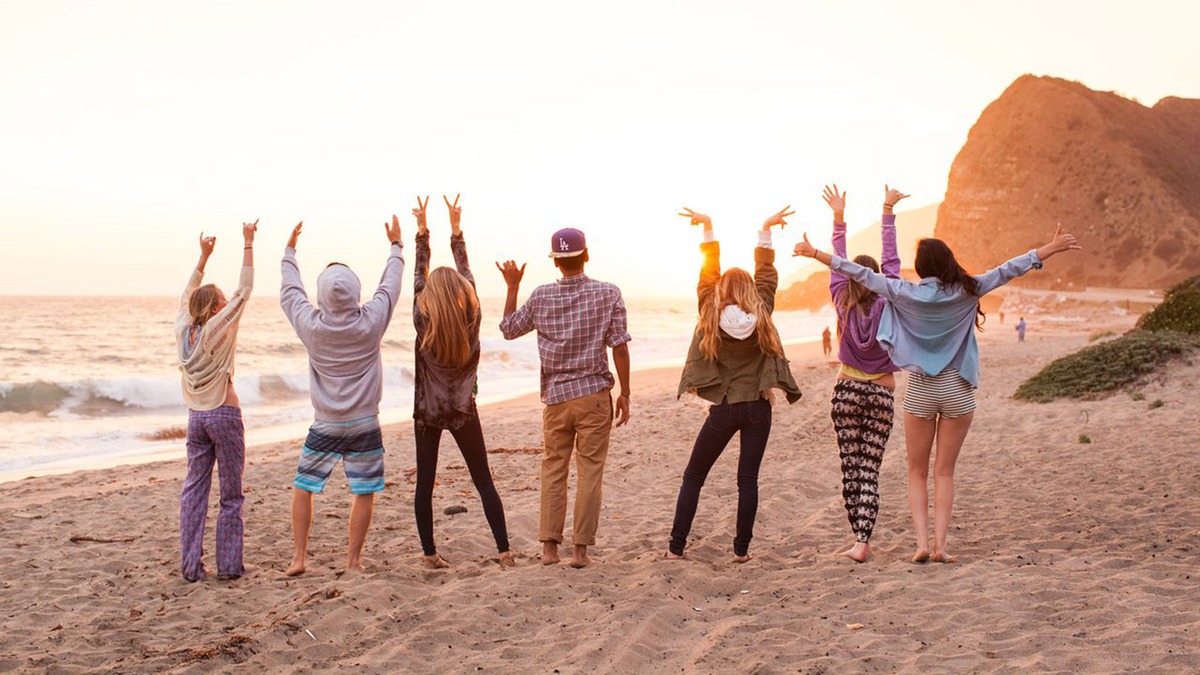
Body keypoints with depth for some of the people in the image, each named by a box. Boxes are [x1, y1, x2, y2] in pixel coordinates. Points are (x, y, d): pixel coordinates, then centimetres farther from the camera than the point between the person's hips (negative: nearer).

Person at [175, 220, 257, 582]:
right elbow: (244, 289, -8)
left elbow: (188, 294, 21)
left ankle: (191, 565, 6)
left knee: (194, 488, 7)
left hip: (196, 416, 6)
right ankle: (228, 565, 3)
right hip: (224, 415, -6)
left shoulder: (183, 330, 4)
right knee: (231, 494, 2)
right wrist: (248, 244, -4)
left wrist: (204, 256, 24)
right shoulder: (219, 328, -11)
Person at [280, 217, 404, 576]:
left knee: (302, 487, 13)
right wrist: (396, 246, 20)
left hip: (324, 426, 1)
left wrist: (289, 251, 22)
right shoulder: (370, 322, -12)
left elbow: (290, 291, 8)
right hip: (364, 425, 0)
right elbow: (390, 286, 5)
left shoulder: (312, 325, -11)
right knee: (364, 492, 9)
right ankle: (353, 559, 10)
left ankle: (298, 557, 10)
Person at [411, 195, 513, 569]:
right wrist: (456, 228, 9)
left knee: (425, 483, 8)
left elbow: (419, 275, -1)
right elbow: (465, 272, 2)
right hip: (463, 411, 0)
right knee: (484, 482, 4)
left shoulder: (423, 323, -10)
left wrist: (422, 229, 5)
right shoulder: (472, 320, -8)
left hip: (427, 411, 0)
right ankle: (504, 551, 0)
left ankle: (429, 553, 9)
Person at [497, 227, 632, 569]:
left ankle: (549, 546, 12)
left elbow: (508, 329, 13)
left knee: (553, 470, 12)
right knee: (590, 471, 4)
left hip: (555, 397, 2)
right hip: (594, 394, -2)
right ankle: (581, 549, 4)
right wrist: (625, 393, 1)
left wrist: (512, 286, 20)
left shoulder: (541, 296, -1)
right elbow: (619, 347, -7)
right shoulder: (608, 293, -5)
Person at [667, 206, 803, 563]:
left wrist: (708, 227, 9)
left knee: (693, 477, 7)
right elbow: (766, 273, 8)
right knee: (748, 479, 6)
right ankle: (742, 549, 5)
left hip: (724, 408, -1)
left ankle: (676, 547, 6)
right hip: (758, 407, 1)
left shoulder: (711, 315, -5)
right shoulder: (761, 315, -2)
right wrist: (765, 230, 15)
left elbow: (708, 272, 3)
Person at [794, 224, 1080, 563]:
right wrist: (1050, 249, 8)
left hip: (920, 390, 0)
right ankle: (939, 544, 1)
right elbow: (1008, 270, 0)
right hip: (958, 391, 0)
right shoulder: (966, 291, -6)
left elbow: (861, 274, -4)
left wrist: (815, 253, 2)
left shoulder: (906, 293, -7)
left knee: (917, 472, 10)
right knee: (945, 472, 7)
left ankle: (922, 542, -1)